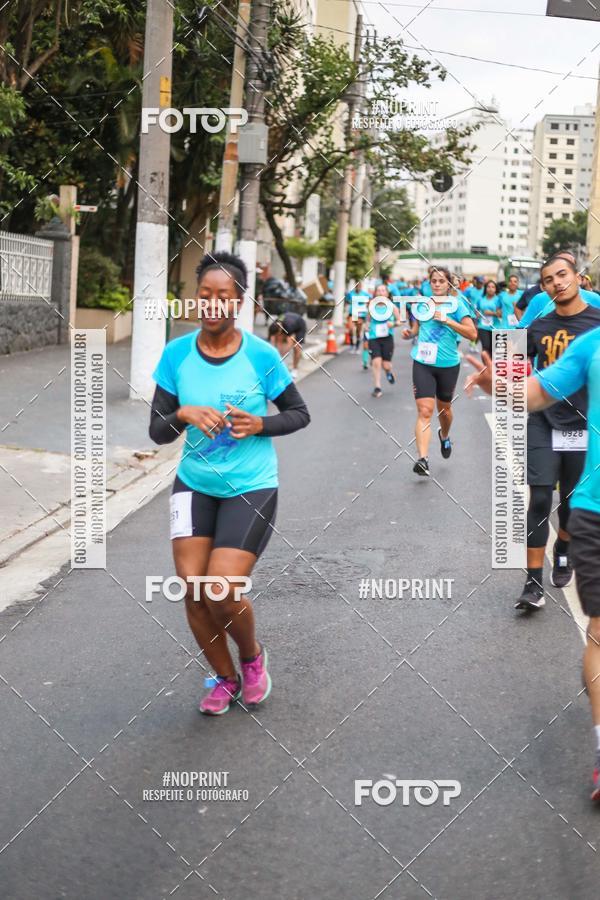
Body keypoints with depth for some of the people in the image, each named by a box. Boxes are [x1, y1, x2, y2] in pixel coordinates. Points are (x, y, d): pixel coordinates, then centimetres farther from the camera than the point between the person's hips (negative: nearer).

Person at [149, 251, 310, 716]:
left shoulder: (262, 355, -12)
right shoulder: (176, 354, -5)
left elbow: (299, 413, 0)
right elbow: (158, 430, -3)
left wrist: (259, 425, -18)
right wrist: (184, 415, -24)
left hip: (251, 488, -3)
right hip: (194, 485, 3)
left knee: (222, 591, -13)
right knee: (192, 590, -2)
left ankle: (253, 656, 22)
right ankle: (225, 678, 24)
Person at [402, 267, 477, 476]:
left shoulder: (456, 304, -4)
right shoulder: (422, 303, 6)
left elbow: (472, 334, -12)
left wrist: (447, 320, -19)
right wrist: (409, 333, 0)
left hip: (448, 364, 0)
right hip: (423, 363, 1)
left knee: (444, 408, 19)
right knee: (424, 411, -14)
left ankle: (444, 436, 52)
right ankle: (423, 459, -21)